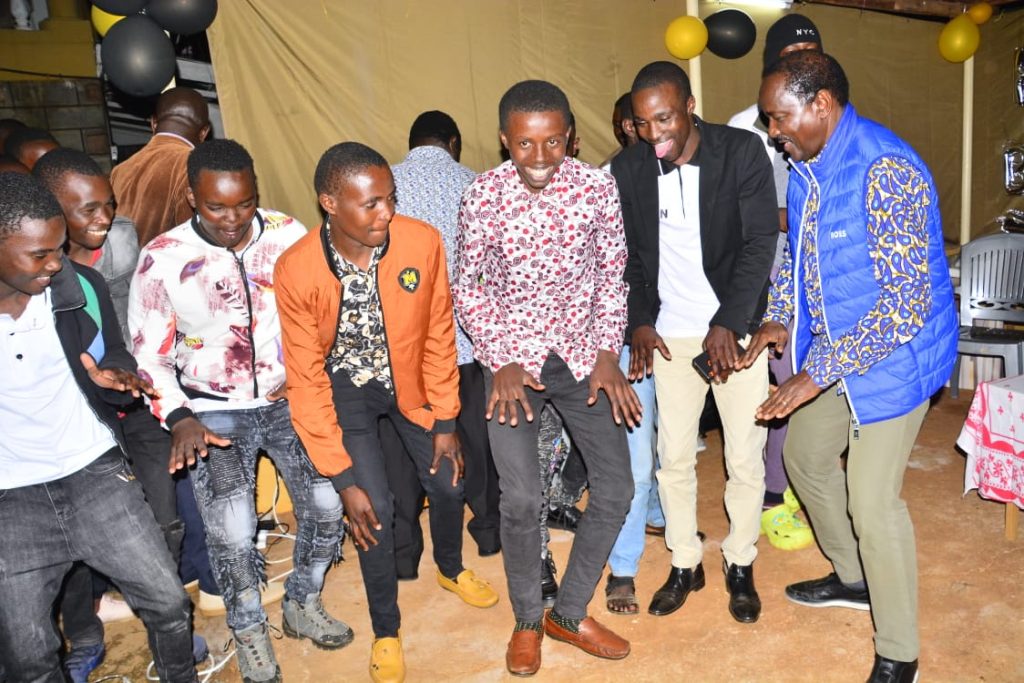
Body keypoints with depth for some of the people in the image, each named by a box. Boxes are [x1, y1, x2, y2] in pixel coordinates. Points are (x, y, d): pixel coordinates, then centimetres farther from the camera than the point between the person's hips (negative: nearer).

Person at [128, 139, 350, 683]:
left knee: (327, 507, -5)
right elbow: (149, 357, -5)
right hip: (213, 413, -2)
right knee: (232, 536, -11)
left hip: (287, 400, 2)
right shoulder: (161, 260, -11)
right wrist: (180, 419, -18)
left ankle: (302, 605, 25)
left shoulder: (290, 235, -7)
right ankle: (249, 634, 19)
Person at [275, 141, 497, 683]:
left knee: (449, 482, 8)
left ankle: (450, 568, 43)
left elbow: (438, 334, -10)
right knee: (376, 507, -8)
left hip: (408, 378, 2)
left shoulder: (423, 242, -24)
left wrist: (445, 421, -5)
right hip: (345, 385, -2)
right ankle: (385, 630, 20)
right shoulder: (297, 271, -27)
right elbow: (306, 380, -19)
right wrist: (343, 477, -18)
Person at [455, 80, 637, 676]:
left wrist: (607, 353, -6)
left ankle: (570, 613, 24)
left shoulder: (598, 186, -8)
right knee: (522, 499, -6)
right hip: (514, 360, -2)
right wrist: (502, 362, -11)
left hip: (583, 354, 3)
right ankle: (527, 621, 22)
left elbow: (611, 274, 3)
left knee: (617, 487, 2)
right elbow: (469, 288, -2)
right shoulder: (484, 197, -11)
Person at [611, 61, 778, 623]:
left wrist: (728, 325, -19)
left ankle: (740, 564, 28)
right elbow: (626, 255, 7)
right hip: (669, 334, 2)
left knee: (746, 459, 6)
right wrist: (639, 322, -4)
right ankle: (685, 564, 28)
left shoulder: (741, 152, -8)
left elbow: (760, 242, -11)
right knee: (673, 456, 8)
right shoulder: (627, 169, 0)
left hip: (736, 329, -2)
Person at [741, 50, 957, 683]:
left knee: (872, 499, -7)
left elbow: (907, 301, -29)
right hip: (830, 347, 9)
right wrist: (780, 320, 0)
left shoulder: (886, 171, -26)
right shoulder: (805, 168, 1)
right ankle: (854, 578, 42)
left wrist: (818, 374, -28)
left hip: (893, 354, -9)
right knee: (805, 454, 18)